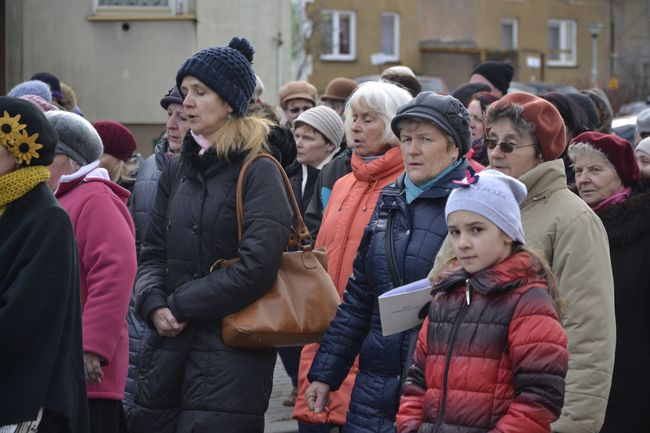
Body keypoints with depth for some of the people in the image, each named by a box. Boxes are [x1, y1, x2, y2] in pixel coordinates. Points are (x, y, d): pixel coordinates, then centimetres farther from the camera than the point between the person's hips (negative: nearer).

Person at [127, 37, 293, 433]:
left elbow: (256, 268, -15)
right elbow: (154, 254, 14)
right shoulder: (178, 171, 14)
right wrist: (154, 305, -6)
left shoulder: (258, 172, -6)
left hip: (231, 357, -6)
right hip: (169, 347, 6)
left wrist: (179, 307, -10)